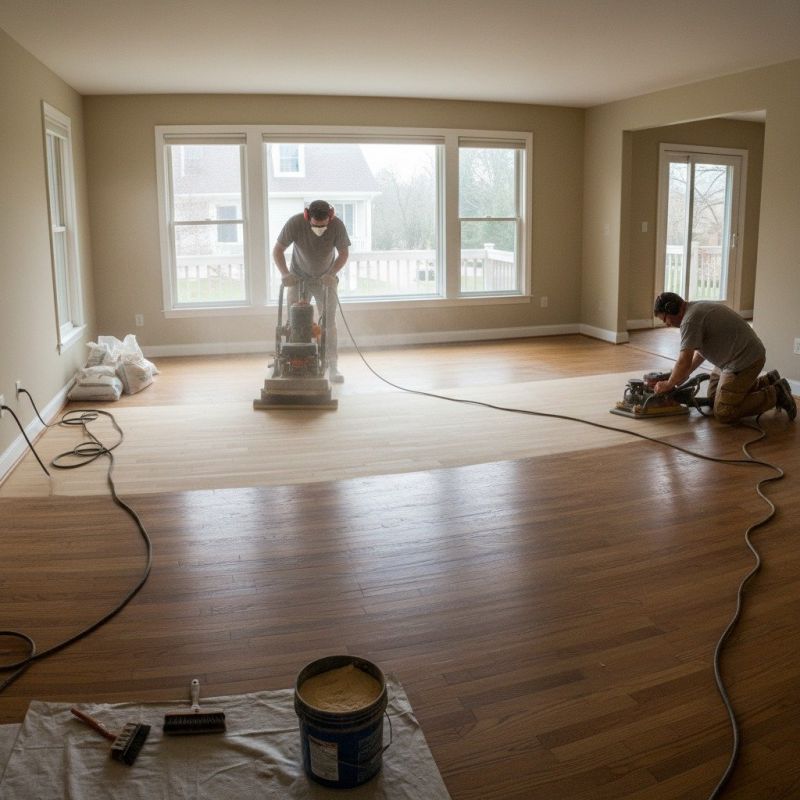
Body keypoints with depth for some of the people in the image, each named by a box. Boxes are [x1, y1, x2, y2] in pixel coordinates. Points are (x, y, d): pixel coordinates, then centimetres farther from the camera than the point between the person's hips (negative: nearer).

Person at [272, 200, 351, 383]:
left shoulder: (337, 225, -25)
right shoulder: (295, 223, -27)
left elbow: (344, 253, -14)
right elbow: (277, 250, -18)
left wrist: (332, 273, -30)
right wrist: (284, 273, -33)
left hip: (325, 279, 0)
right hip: (298, 278, 0)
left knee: (329, 322, -5)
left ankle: (333, 367, -1)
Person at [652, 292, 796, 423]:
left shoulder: (690, 320, -21)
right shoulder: (696, 309, 13)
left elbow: (684, 362, -22)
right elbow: (701, 350, 23)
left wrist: (668, 385, -8)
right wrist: (683, 375, 17)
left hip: (744, 361, -11)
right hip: (737, 357, 11)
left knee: (723, 413, -11)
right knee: (713, 396, 21)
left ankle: (776, 395, -2)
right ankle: (766, 382, 24)